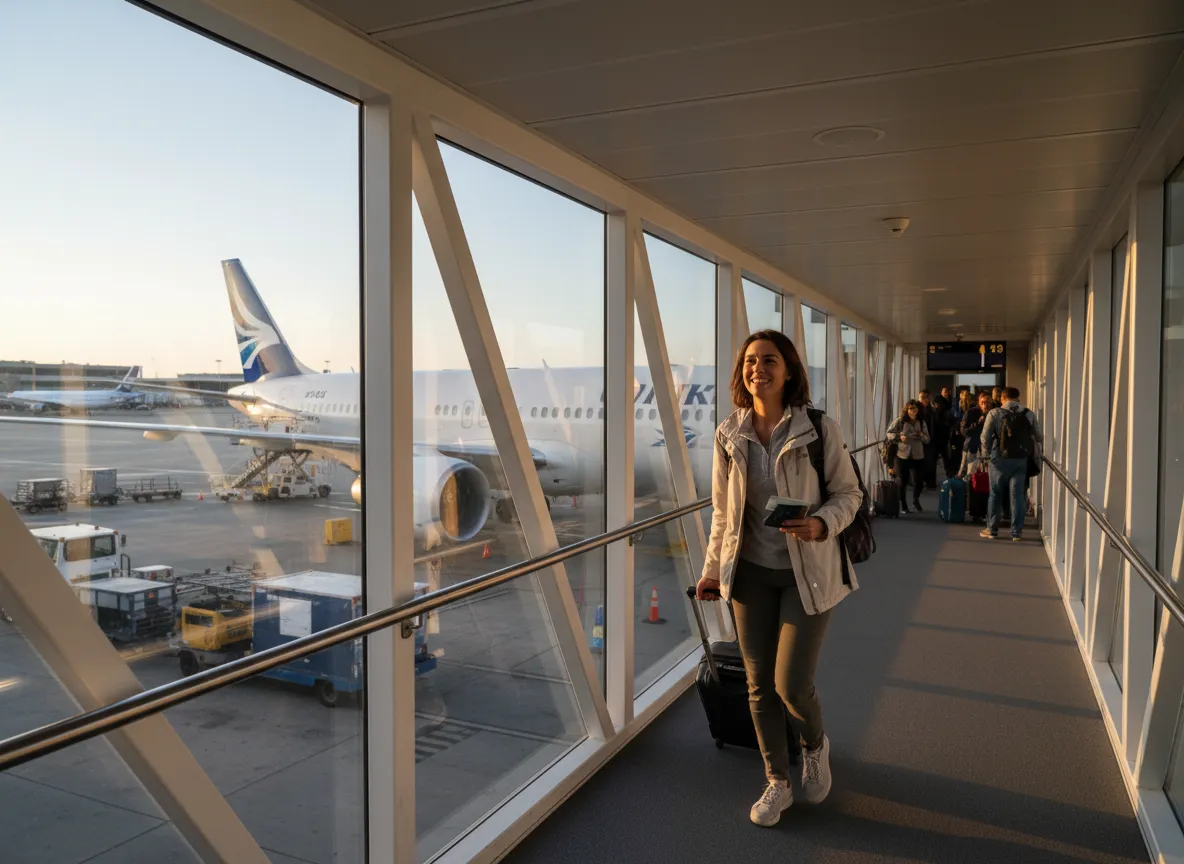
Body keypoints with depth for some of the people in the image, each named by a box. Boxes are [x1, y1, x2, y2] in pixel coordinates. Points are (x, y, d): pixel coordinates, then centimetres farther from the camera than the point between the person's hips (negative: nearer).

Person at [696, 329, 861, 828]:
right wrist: (712, 570, 13)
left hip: (806, 571, -3)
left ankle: (815, 747, 33)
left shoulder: (819, 429, -11)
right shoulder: (729, 434, -1)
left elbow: (849, 493, -2)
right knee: (759, 685, 10)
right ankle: (777, 784, 30)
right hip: (750, 571, 3)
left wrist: (821, 525, -22)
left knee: (791, 685, -4)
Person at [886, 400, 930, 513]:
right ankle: (903, 505, 23)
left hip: (918, 456, 2)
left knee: (918, 481, 1)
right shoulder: (899, 421, -5)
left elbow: (927, 440, 9)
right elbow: (889, 433, -1)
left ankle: (916, 499, 32)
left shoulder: (922, 423, 4)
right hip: (902, 456, -2)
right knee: (902, 481, 5)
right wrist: (899, 437, -18)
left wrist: (921, 436, -13)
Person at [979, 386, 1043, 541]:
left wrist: (986, 453, 6)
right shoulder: (1029, 414, 3)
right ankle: (1016, 532, 8)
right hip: (1021, 459, 2)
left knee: (995, 494, 9)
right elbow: (1039, 437, 6)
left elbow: (985, 436, -7)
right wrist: (1036, 452, 23)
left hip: (1000, 458, -2)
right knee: (1017, 494, 6)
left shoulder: (995, 413, -4)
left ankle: (992, 529, 14)